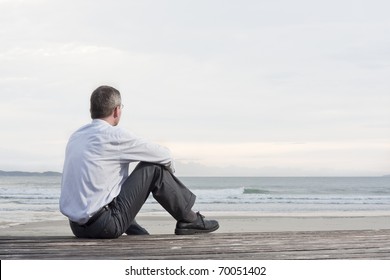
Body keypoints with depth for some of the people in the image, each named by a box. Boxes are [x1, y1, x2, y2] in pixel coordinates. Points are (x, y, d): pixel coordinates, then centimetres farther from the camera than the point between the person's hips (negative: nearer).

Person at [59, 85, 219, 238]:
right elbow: (163, 155, -1)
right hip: (106, 226, -8)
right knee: (153, 169, -1)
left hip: (77, 227, 8)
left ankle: (140, 235, 36)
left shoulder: (76, 137, 12)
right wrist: (169, 169, 22)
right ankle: (189, 220, 12)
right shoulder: (114, 135, -10)